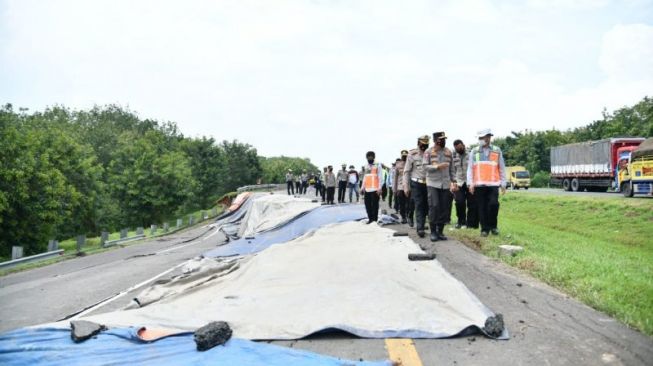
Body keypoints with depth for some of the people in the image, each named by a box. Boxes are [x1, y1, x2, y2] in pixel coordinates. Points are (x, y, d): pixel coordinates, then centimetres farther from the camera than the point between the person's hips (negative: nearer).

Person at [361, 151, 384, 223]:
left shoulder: (378, 166, -1)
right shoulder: (365, 167, 17)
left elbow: (380, 178, -7)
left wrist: (379, 188, -14)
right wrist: (362, 188, 15)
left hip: (375, 189, -6)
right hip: (367, 189, 6)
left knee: (375, 205, -2)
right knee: (367, 205, 7)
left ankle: (375, 220, 6)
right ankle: (370, 219, 17)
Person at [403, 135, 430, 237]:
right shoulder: (412, 154, 0)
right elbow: (406, 171, 1)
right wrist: (406, 186, -4)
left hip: (428, 184, 3)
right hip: (416, 184, -3)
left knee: (425, 206, 8)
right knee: (419, 206, -8)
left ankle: (420, 225, 21)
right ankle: (420, 228, -8)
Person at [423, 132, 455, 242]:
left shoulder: (449, 152, 10)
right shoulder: (428, 152, 0)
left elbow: (451, 168, 13)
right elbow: (425, 166, -7)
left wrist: (453, 181, 6)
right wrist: (437, 167, -18)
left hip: (445, 184, 4)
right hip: (432, 184, -4)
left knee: (444, 208, 3)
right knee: (434, 207, -9)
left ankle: (440, 231, 13)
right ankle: (433, 232, 0)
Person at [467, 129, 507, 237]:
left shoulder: (497, 151, 9)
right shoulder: (474, 151, 9)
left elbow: (502, 168, 10)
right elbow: (470, 168, 7)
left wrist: (503, 184, 5)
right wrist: (471, 183, -2)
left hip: (493, 184, -1)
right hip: (479, 184, 1)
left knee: (493, 204, -13)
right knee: (482, 208, 2)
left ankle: (493, 226, 8)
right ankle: (485, 229, 12)